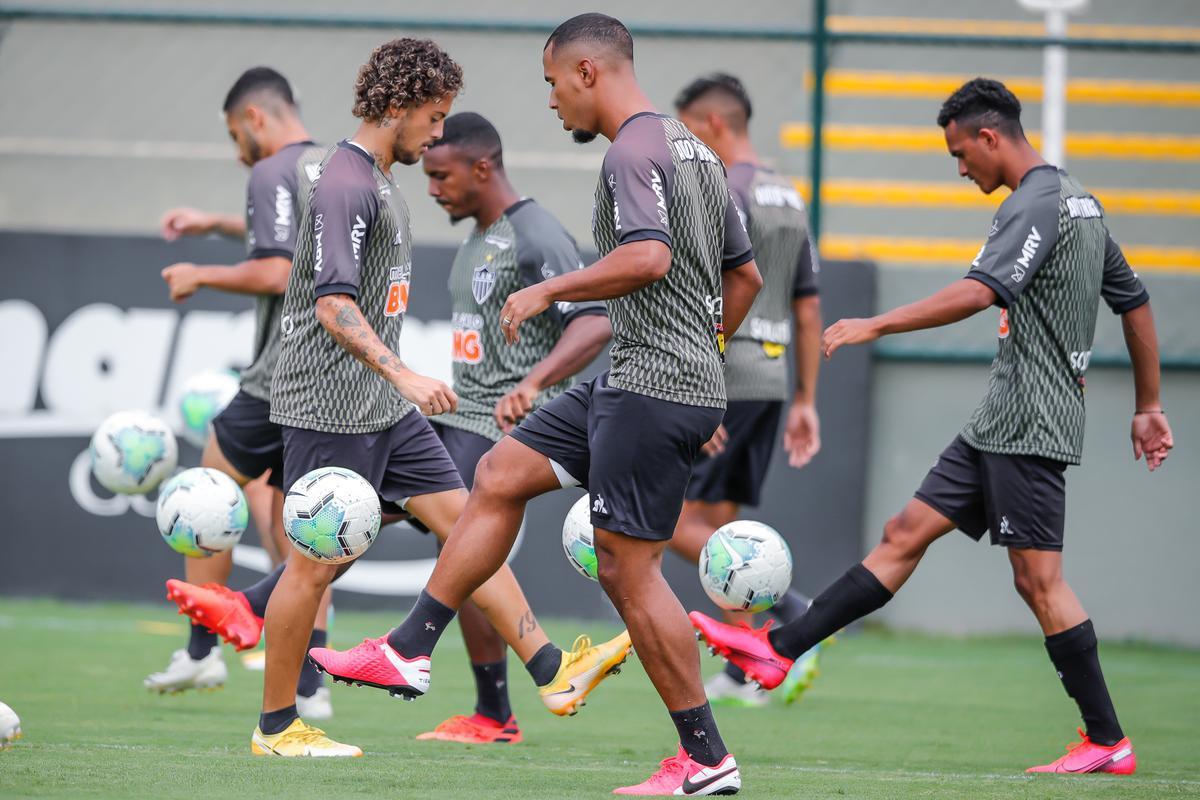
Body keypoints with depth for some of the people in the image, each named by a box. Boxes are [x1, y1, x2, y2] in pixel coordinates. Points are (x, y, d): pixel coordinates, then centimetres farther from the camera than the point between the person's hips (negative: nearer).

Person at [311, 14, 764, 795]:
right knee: (500, 476, 14)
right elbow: (746, 275, 22)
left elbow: (648, 257, -28)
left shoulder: (635, 150, -13)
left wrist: (550, 290, -16)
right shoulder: (694, 148, 17)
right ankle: (411, 648, 17)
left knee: (628, 568, -6)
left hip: (652, 392, -10)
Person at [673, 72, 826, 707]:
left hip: (724, 380, -9)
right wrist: (804, 403, 18)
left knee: (671, 522, -6)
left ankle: (788, 610, -16)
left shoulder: (722, 195, -11)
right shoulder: (790, 202, 17)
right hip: (770, 380, 9)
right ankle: (743, 672, 7)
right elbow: (809, 311, 17)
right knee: (717, 523, 11)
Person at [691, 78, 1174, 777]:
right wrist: (1148, 408, 27)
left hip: (1029, 424, -10)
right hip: (1000, 426, 10)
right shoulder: (1080, 201, 18)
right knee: (908, 533, 7)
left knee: (1038, 576, -8)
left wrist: (877, 325, -28)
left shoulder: (1035, 203, -14)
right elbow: (1136, 304, 23)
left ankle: (1108, 744, -5)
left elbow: (979, 292, -29)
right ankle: (779, 651, 6)